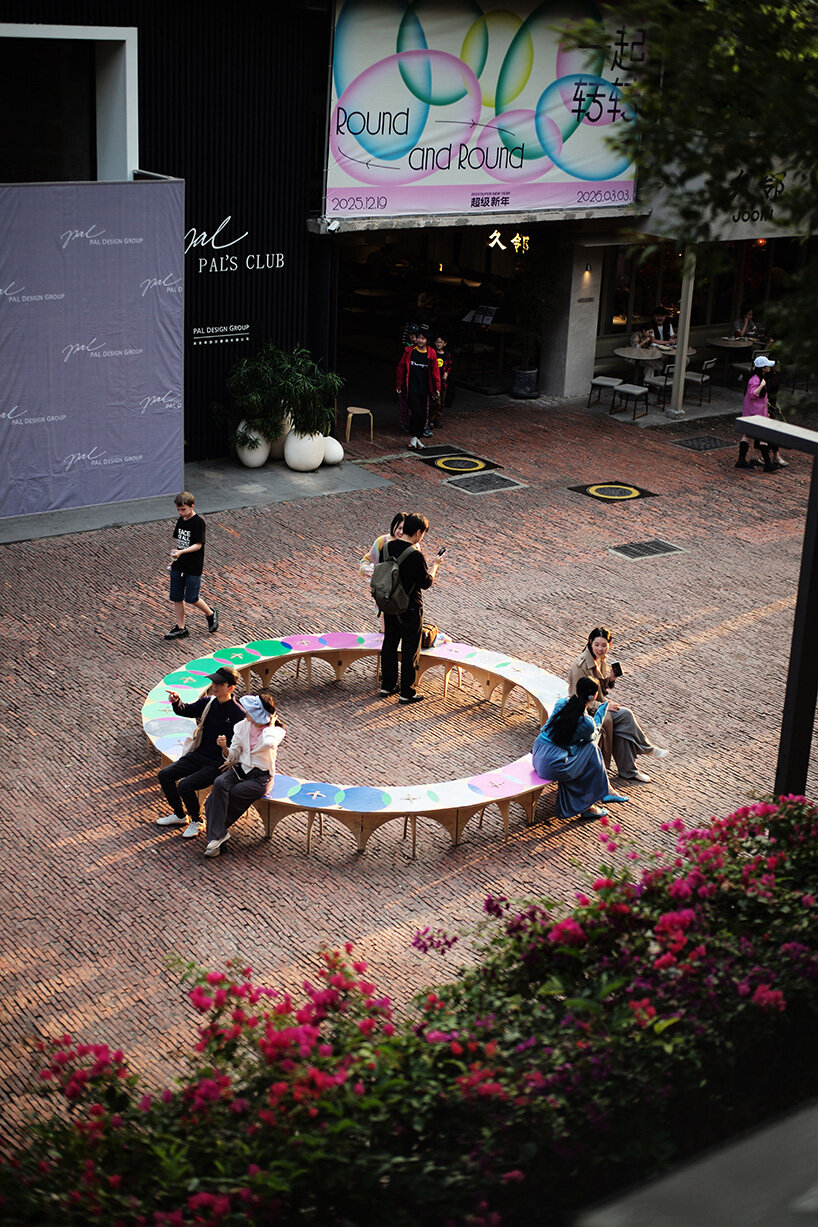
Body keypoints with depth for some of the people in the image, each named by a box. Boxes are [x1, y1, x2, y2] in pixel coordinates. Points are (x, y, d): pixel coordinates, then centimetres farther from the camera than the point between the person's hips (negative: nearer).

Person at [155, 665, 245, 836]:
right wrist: (176, 702, -13)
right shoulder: (208, 702, 4)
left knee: (185, 786, -23)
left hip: (217, 764, -7)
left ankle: (196, 822, 3)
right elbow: (186, 711, 9)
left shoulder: (238, 714, -15)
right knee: (165, 775, -1)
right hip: (198, 755, 8)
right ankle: (179, 815, 18)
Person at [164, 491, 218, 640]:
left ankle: (211, 613, 25)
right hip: (178, 566, 7)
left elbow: (198, 545, -19)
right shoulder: (181, 520, 8)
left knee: (191, 598, -2)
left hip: (193, 567, -7)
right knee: (176, 598, 8)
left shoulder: (198, 522, -15)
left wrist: (181, 552, -31)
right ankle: (180, 628, 18)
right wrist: (174, 559, 17)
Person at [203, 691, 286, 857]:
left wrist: (271, 725, -18)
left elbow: (269, 744, -35)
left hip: (260, 776, -4)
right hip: (240, 769, 4)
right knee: (220, 783, -28)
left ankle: (215, 833, -3)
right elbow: (233, 755, 6)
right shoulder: (243, 726, 4)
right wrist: (225, 748, -16)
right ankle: (216, 835, -29)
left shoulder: (276, 730, -9)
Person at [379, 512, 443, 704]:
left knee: (389, 644, 18)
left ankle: (387, 686, 28)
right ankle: (407, 692, 12)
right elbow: (426, 583, -15)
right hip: (410, 608, -6)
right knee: (410, 649, 6)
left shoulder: (387, 547, -3)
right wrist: (435, 564, -2)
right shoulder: (416, 555, -24)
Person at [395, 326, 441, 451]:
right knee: (416, 412, -14)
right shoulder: (409, 352, -3)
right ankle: (414, 437, -3)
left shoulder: (431, 354, 2)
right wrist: (399, 386, 5)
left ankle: (417, 438, 19)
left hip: (424, 390, 3)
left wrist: (437, 390, 4)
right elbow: (400, 369, 4)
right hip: (411, 388, -3)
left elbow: (435, 372, 7)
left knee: (423, 415, 7)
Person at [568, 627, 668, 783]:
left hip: (600, 704, 7)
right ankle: (647, 749, -1)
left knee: (622, 728, -17)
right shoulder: (581, 665, -22)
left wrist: (610, 679, -7)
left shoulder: (602, 660, 4)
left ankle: (627, 771, -9)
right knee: (625, 715, -20)